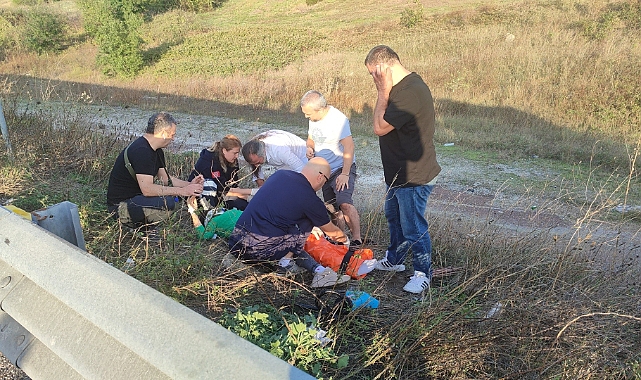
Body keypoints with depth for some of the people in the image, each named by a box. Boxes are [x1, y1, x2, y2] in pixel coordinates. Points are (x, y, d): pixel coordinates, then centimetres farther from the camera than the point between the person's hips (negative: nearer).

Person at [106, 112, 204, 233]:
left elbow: (165, 179, 16)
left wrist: (189, 184, 1)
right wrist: (182, 191, -26)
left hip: (135, 197, 11)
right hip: (120, 205, -11)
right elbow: (147, 189, -30)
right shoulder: (141, 151, -23)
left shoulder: (156, 151, 10)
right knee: (167, 203, -29)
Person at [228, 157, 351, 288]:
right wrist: (343, 237, 38)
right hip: (259, 250, -7)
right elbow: (330, 230, 14)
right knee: (305, 225, 7)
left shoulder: (279, 174, 11)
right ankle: (286, 260, -2)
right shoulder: (311, 200, -5)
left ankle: (317, 268, 4)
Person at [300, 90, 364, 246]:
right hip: (326, 171, 8)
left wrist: (345, 174, -25)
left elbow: (349, 147, -23)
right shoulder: (314, 118, 4)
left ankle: (357, 239, -17)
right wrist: (309, 148, -5)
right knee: (332, 209, 11)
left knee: (344, 203, -25)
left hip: (342, 169, -8)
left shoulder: (338, 119, -21)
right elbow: (311, 138, 20)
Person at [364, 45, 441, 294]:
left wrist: (383, 92, -19)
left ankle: (423, 273, 24)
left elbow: (380, 127, -22)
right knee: (393, 216, 25)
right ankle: (394, 259, 45)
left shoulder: (410, 93, -28)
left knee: (413, 227, 4)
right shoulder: (402, 86, 7)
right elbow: (383, 123, 12)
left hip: (414, 176, -11)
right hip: (398, 171, 11)